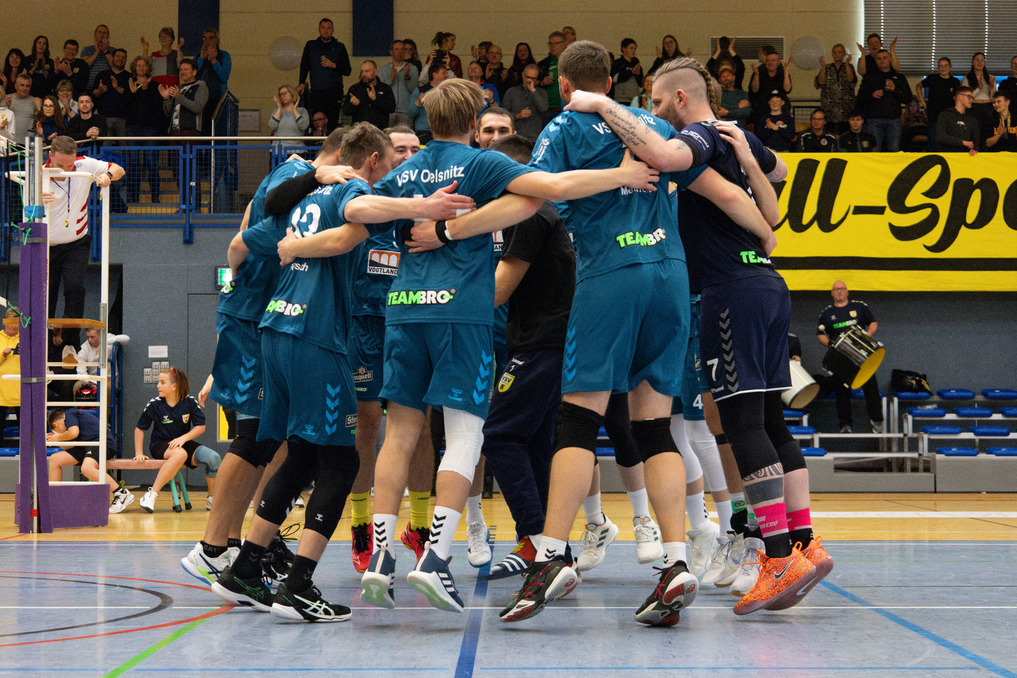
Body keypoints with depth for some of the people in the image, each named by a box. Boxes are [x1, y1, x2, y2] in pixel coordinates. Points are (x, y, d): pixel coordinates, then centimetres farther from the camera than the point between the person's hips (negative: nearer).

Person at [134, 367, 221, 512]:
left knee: (214, 457, -22)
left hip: (184, 444, 3)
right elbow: (140, 428, 3)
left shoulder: (190, 402, -6)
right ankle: (152, 495, -40)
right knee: (180, 454, -39)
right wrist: (139, 453, -3)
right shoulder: (154, 404, -7)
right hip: (160, 446, -3)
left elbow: (201, 427, -3)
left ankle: (212, 499, 0)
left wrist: (183, 438, -18)